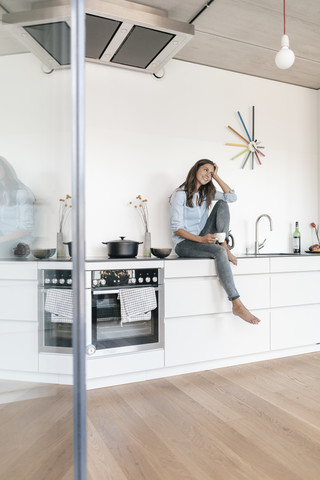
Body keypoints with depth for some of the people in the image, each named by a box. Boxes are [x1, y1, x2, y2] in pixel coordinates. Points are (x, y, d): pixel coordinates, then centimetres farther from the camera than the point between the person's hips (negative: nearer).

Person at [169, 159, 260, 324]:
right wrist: (201, 239, -27)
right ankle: (237, 305, -37)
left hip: (203, 239, 7)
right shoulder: (180, 194, -10)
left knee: (222, 204, -8)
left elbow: (232, 197, 1)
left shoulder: (206, 193, 13)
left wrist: (216, 176, -1)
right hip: (184, 244, -7)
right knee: (219, 252, -35)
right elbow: (176, 228, -16)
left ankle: (225, 246, -17)